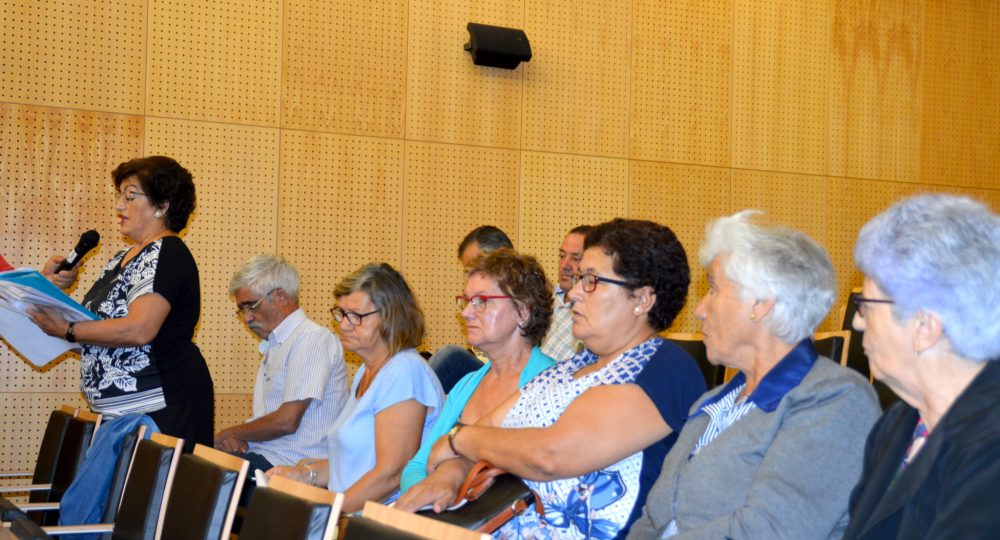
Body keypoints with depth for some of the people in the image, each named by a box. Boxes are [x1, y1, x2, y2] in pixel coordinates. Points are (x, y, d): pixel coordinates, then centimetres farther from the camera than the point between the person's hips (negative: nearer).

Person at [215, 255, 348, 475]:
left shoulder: (312, 339, -9)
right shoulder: (273, 345, 22)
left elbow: (286, 421, -16)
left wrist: (226, 434, -3)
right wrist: (235, 438, -2)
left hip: (291, 465, -9)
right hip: (261, 457, 9)